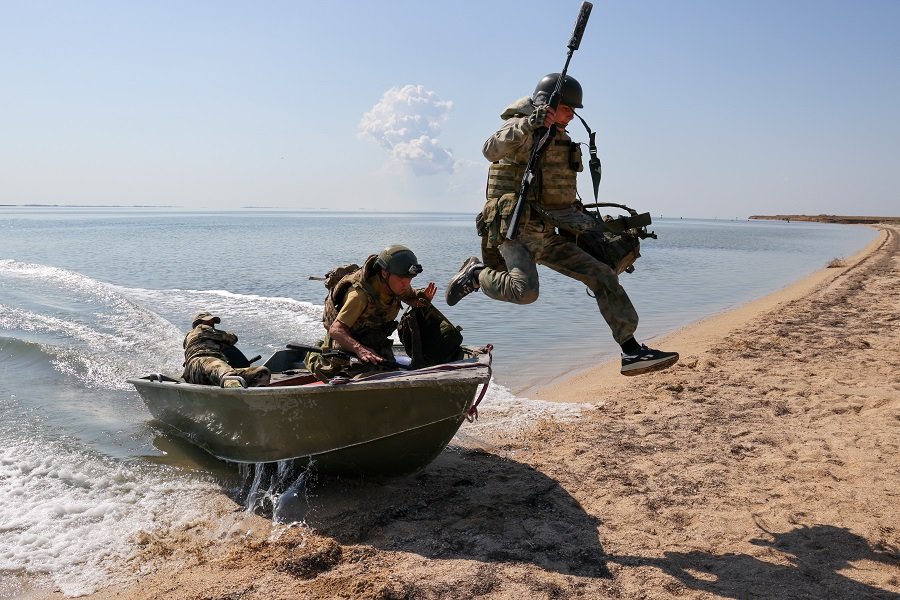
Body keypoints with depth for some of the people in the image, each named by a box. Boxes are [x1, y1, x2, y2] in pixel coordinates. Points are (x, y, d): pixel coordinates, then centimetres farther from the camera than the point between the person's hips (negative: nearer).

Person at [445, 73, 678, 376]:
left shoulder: (561, 141, 20)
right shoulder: (521, 129, -6)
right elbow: (491, 150, -28)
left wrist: (591, 225, 26)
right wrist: (529, 123, -34)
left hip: (547, 236, 8)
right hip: (515, 230, -8)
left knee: (603, 276, 0)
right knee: (525, 290, -31)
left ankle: (632, 351, 3)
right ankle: (476, 273, 1)